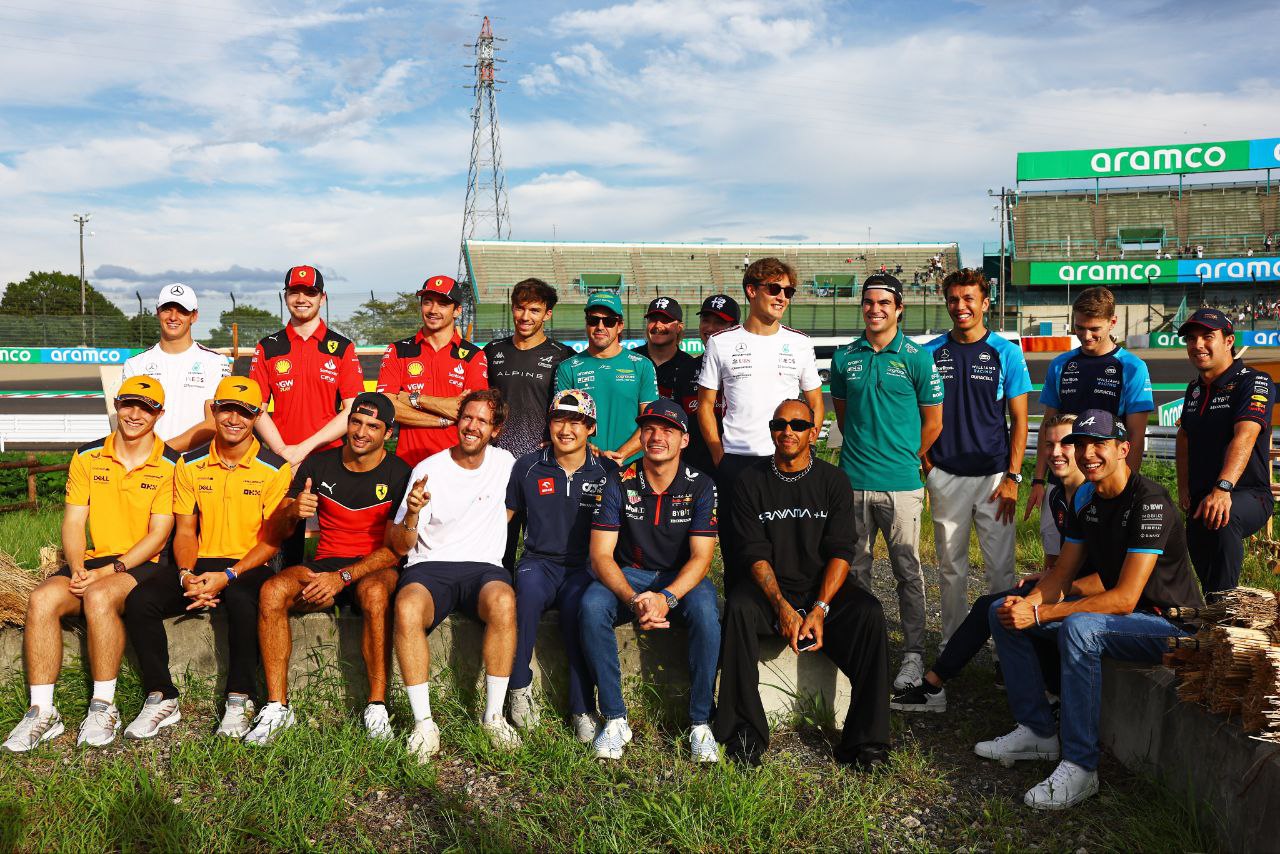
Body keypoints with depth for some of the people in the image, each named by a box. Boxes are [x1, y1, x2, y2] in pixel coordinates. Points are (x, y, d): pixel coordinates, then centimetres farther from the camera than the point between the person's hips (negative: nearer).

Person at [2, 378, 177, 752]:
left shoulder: (170, 465, -3)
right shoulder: (87, 457, 10)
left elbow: (158, 535, -8)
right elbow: (73, 523, 6)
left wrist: (107, 571, -18)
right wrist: (78, 568, -13)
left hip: (144, 565, -4)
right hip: (93, 562, 4)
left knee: (99, 596, -34)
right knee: (42, 599, -24)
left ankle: (104, 707, -22)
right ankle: (42, 711, -18)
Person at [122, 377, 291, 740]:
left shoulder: (274, 469, -3)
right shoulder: (190, 465, 9)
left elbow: (272, 540, -6)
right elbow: (185, 531, 9)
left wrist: (227, 576, -19)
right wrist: (187, 575, -11)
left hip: (248, 567, -4)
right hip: (200, 564, 4)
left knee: (242, 600, -38)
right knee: (139, 600, -22)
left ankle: (240, 700, -22)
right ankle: (161, 699, -9)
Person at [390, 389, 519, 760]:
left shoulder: (505, 464, 9)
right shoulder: (428, 470, 2)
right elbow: (401, 547, 1)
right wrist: (412, 514, -20)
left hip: (483, 566, 1)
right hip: (429, 566, -1)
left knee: (503, 601, -35)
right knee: (406, 608, -36)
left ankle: (494, 716, -22)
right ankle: (424, 724, -26)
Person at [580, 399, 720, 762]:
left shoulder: (700, 486, -8)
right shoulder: (620, 482, -7)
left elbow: (700, 557, -13)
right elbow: (601, 555, -12)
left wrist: (666, 597, -32)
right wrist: (634, 600, -30)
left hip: (681, 578, 0)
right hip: (627, 575, 1)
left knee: (706, 611, -34)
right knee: (591, 606, -31)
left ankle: (700, 722, -19)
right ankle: (615, 719, -20)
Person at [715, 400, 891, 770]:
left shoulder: (834, 481, 2)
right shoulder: (752, 482, 2)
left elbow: (840, 552, -5)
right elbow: (756, 554, -5)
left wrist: (819, 610, -20)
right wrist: (783, 608, -20)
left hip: (824, 588, 1)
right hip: (771, 588, 0)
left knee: (869, 613, -28)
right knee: (737, 607, -31)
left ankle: (864, 740, -19)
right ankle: (745, 732, -24)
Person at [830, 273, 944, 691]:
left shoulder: (917, 357, -1)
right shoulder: (844, 357, 7)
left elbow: (933, 421, 5)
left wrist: (904, 457, 9)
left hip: (900, 483, -3)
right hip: (853, 481, 3)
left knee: (908, 570, 2)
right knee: (855, 568, 11)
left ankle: (913, 654, 12)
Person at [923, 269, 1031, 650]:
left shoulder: (1006, 352, 0)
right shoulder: (930, 353, 3)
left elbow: (1019, 421, 0)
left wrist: (1013, 477, -7)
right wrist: (927, 467, -2)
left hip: (994, 475, -1)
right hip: (946, 476, 2)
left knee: (1000, 566, 2)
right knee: (951, 566, 10)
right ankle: (951, 644, 22)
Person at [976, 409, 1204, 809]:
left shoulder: (1149, 502, -23)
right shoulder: (1085, 498, 3)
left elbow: (1125, 598, -29)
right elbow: (1062, 573, 7)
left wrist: (1038, 615, -29)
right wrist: (1028, 603, -16)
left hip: (1169, 624, -9)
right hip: (1117, 610, 9)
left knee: (1079, 627, -38)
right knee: (1004, 610, 2)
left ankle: (1080, 768, -29)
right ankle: (1037, 732, 7)